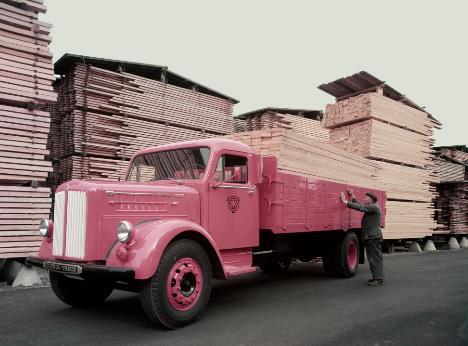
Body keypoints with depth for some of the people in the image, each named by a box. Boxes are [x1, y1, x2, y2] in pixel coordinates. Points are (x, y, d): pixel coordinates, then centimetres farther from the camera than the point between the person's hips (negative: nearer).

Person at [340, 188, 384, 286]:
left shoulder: (374, 207, -12)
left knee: (376, 258, -7)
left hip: (374, 237, -10)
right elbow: (360, 206, 28)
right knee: (372, 258, 14)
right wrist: (352, 196, 25)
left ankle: (379, 279, -4)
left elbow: (360, 207, -22)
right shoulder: (370, 208, 19)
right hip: (370, 237, 10)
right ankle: (376, 277, 22)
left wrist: (345, 202, -21)